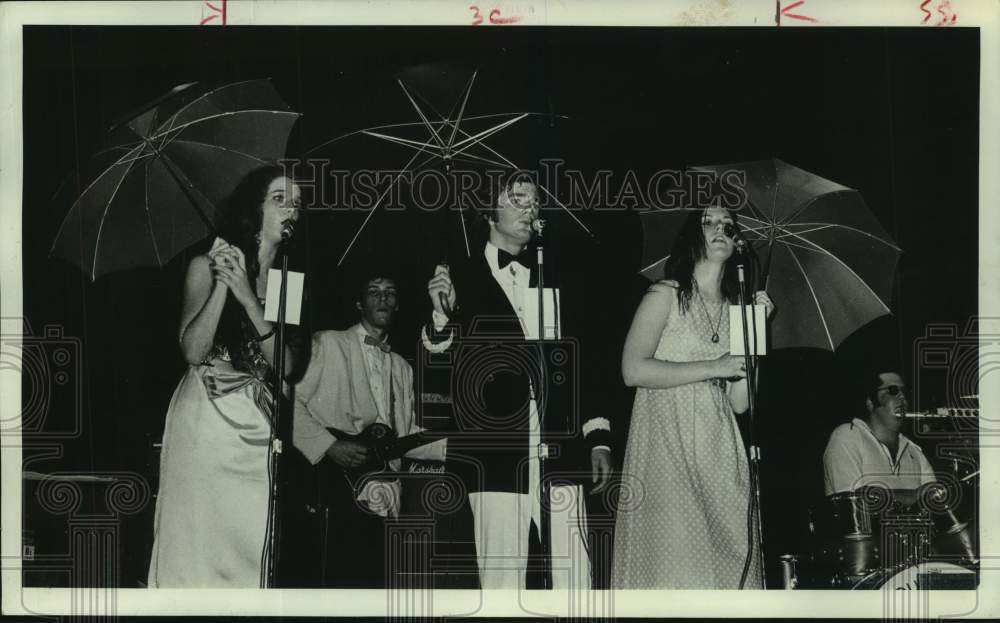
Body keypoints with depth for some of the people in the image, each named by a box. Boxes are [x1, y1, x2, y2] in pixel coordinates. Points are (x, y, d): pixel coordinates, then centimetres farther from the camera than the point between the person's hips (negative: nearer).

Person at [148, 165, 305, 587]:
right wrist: (223, 284, -17)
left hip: (258, 426, 3)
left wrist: (249, 299, -13)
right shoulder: (207, 266, -1)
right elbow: (193, 350, -11)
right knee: (197, 541, -1)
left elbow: (287, 366, -4)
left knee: (252, 548, 0)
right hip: (205, 421, -3)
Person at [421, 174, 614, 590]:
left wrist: (598, 438, 9)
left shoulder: (558, 281, 16)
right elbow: (435, 378, 2)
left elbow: (587, 364, 17)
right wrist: (441, 316, -15)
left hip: (562, 459, 3)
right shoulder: (460, 281, 7)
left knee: (575, 587, -2)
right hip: (497, 462, -2)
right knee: (501, 587, -3)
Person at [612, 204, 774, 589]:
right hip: (667, 446, -5)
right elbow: (633, 370, -12)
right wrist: (714, 367, -10)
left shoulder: (734, 310, 17)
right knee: (674, 561, -11)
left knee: (727, 563, -4)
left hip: (719, 452, 5)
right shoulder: (666, 295, 3)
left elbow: (739, 403, 8)